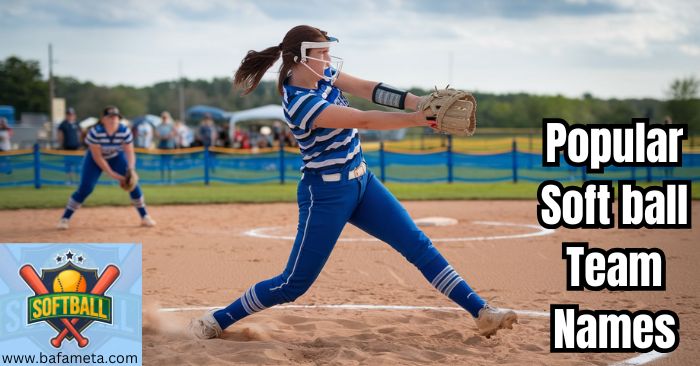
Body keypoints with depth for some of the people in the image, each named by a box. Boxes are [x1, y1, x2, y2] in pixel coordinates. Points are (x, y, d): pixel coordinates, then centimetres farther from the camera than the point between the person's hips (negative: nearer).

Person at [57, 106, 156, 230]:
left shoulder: (125, 131, -25)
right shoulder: (95, 132, -32)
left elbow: (130, 153, -21)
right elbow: (97, 157, -28)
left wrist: (130, 170, -39)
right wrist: (111, 173, -32)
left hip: (117, 157, 3)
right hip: (95, 159, -3)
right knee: (85, 188, -15)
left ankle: (145, 217, 5)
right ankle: (65, 218, -3)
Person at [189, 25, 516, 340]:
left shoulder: (324, 73, 0)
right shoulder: (300, 102, -25)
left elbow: (369, 90, -5)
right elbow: (364, 121, -28)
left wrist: (420, 103, -18)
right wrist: (418, 120, -27)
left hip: (361, 183, 8)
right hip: (326, 194, -8)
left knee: (419, 246, 3)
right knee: (294, 283, -2)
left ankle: (481, 312, 5)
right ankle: (215, 321, 12)